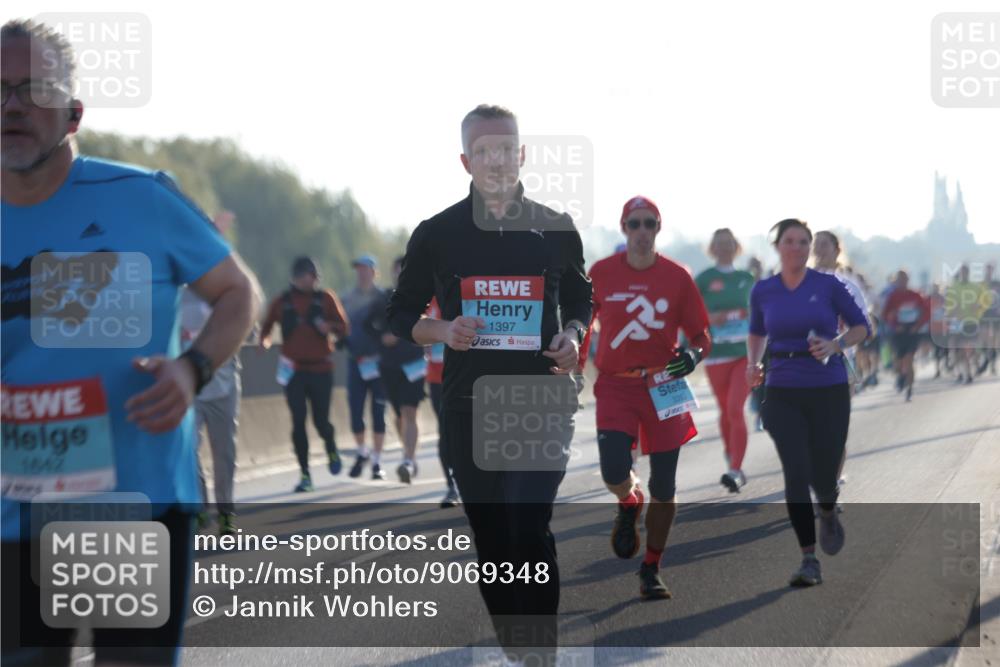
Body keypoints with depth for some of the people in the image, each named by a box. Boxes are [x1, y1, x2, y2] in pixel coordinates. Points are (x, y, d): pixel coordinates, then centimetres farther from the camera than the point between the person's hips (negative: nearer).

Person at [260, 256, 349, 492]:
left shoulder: (325, 298, 3)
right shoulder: (282, 301, 4)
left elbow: (344, 328, 0)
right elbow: (267, 326, 15)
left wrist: (329, 327, -21)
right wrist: (264, 340, -7)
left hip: (321, 369, -1)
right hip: (293, 370, 1)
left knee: (321, 420, 0)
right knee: (298, 422, -5)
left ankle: (332, 450, 35)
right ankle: (305, 475, 3)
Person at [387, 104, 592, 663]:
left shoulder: (557, 230, 3)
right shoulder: (438, 234, 2)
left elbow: (581, 302, 16)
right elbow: (402, 315, 9)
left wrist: (572, 337, -6)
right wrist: (441, 331, -12)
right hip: (470, 406, 2)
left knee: (531, 529, -16)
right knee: (491, 536, 8)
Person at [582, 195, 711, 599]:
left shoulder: (677, 277, 1)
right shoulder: (601, 273, 2)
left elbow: (701, 336, 4)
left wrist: (693, 355, -17)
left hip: (663, 387, 1)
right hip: (615, 384, 0)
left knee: (663, 487, 1)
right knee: (614, 473, -18)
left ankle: (651, 570, 18)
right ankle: (629, 504, 20)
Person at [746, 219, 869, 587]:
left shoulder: (828, 286, -4)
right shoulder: (763, 291, 3)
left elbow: (861, 327, 4)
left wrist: (835, 345, -14)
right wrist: (753, 363, 3)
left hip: (829, 392, -1)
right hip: (783, 394, 1)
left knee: (823, 477, 3)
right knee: (796, 474, -11)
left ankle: (828, 515, 41)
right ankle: (809, 561, -5)